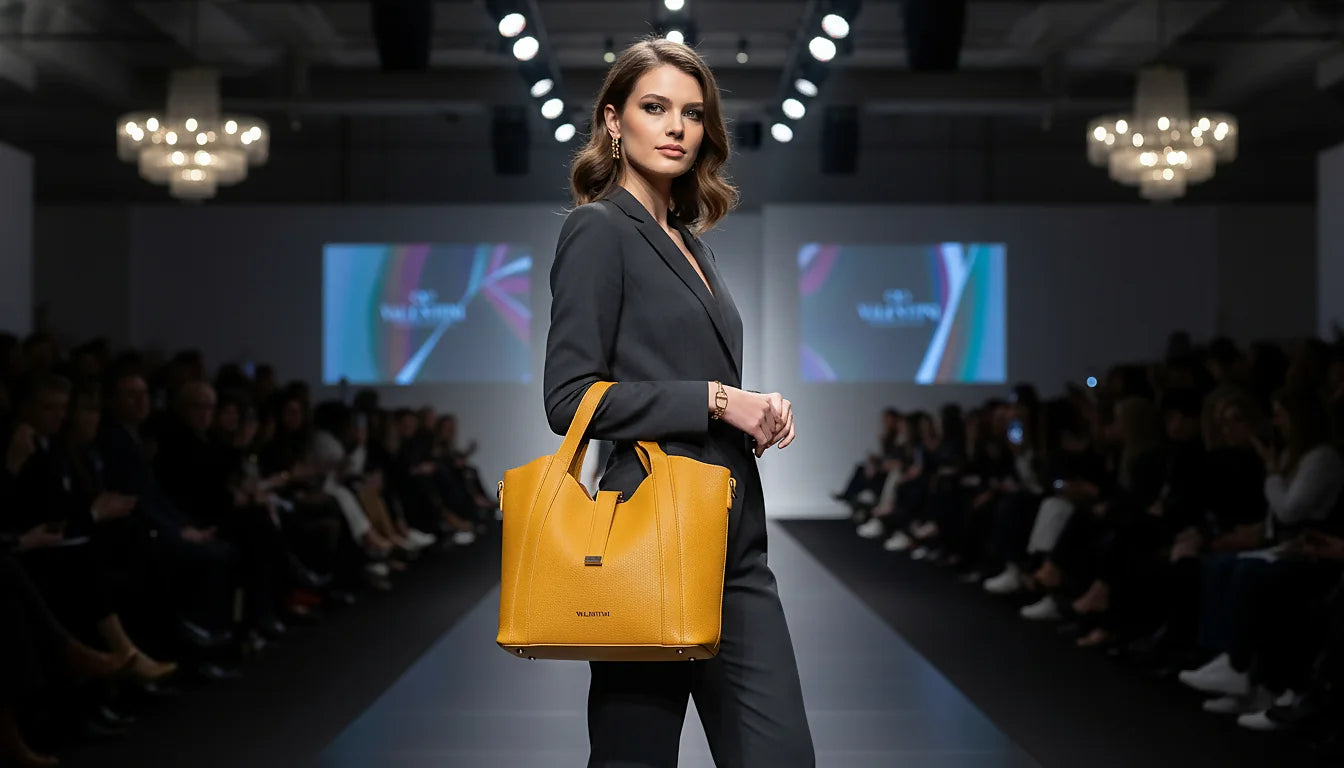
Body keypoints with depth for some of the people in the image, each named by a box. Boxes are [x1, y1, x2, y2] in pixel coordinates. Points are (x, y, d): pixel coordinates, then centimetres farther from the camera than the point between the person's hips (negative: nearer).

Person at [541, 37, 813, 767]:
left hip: (731, 541, 7)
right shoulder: (599, 230, -5)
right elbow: (571, 396, -14)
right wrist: (714, 401, -14)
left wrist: (758, 410, 4)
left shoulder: (688, 241, 18)